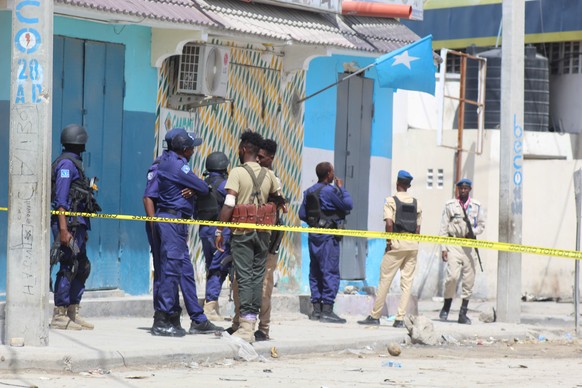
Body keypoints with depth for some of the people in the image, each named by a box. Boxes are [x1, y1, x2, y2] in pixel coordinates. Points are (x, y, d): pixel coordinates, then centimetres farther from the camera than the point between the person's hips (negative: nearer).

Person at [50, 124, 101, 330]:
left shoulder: (74, 163, 19)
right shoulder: (66, 163, -11)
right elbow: (61, 199, -17)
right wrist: (63, 229, -22)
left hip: (78, 223, 10)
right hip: (69, 223, -10)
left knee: (82, 267, 13)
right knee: (68, 268, -10)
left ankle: (73, 313, 17)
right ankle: (59, 316, -8)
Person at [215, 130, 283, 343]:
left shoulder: (237, 172, -8)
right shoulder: (269, 175, 7)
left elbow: (228, 204, -13)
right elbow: (279, 200, 15)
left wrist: (220, 230, -8)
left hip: (242, 232, -4)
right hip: (262, 232, 4)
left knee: (244, 278, -5)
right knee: (258, 276, 9)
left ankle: (246, 327, -11)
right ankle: (252, 321, 9)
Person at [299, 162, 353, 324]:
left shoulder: (309, 192, 10)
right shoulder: (329, 191, -14)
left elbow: (302, 214, 10)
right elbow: (348, 205, -9)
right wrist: (341, 188, 2)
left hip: (313, 235, 8)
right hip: (328, 237, -8)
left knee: (315, 272, 12)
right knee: (330, 272, -6)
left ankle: (316, 309, 14)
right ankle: (327, 310, -10)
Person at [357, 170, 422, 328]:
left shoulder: (391, 201, -4)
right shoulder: (416, 203, 10)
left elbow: (389, 223, -15)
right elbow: (418, 227, 9)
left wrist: (389, 242, -7)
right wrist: (414, 244, 15)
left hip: (396, 244, -4)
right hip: (412, 245, 4)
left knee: (385, 280, 2)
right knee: (407, 282, 5)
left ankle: (375, 316, 6)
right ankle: (400, 319, 2)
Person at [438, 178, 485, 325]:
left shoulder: (476, 206, 10)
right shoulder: (450, 205, 4)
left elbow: (481, 225, 15)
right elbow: (444, 227, 4)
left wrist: (472, 233, -6)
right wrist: (444, 248, -3)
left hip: (469, 245, 3)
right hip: (453, 245, -3)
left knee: (469, 280, 1)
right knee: (452, 276, -16)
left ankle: (463, 314, 9)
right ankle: (446, 307, 3)